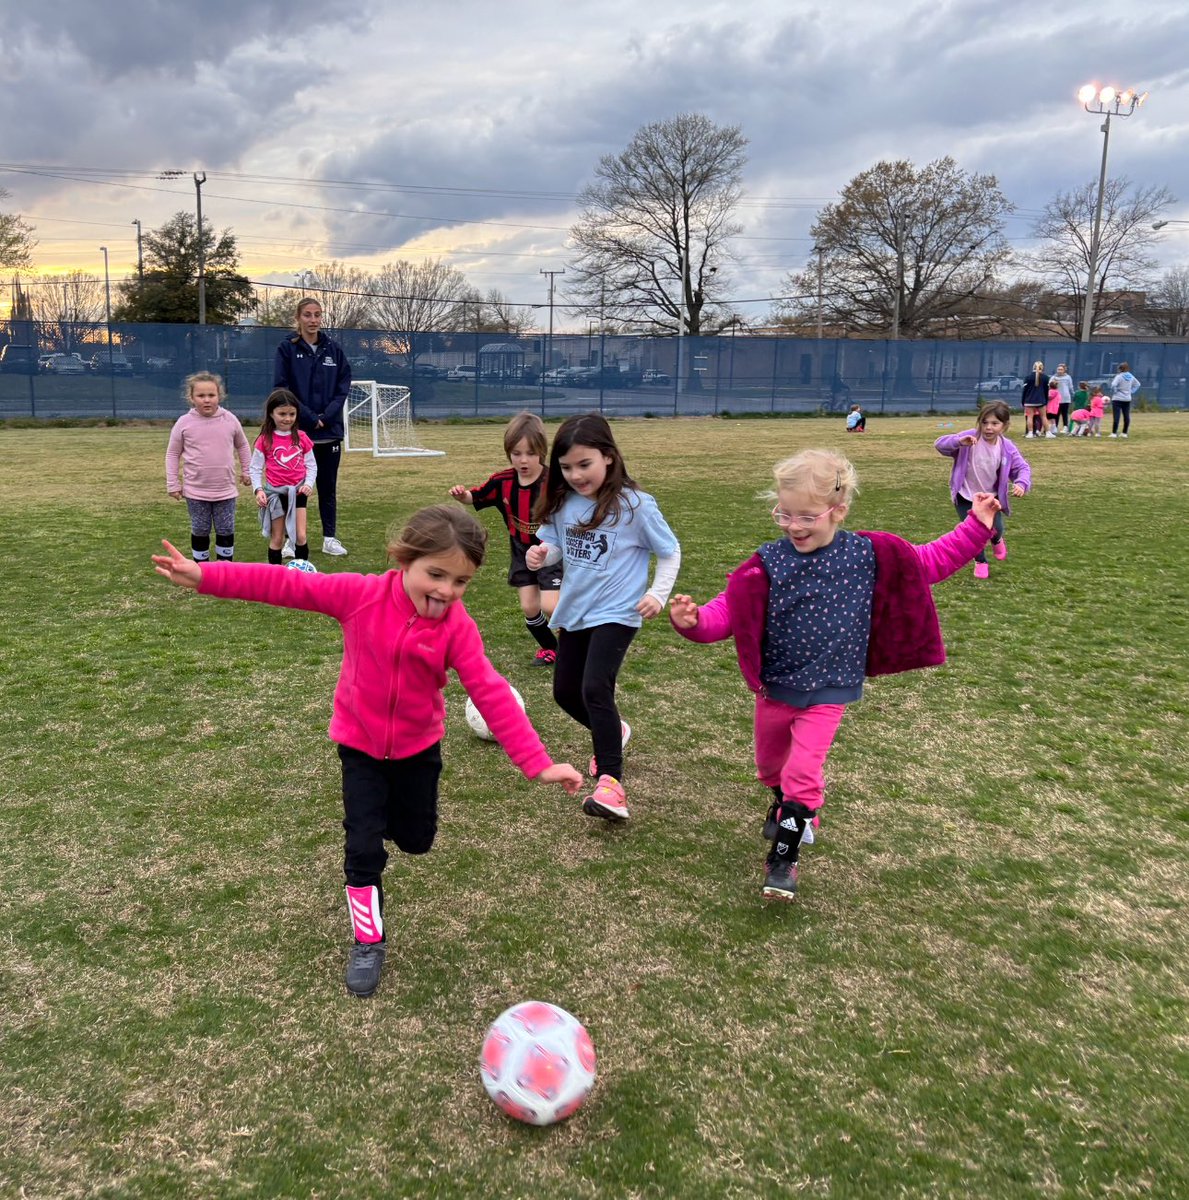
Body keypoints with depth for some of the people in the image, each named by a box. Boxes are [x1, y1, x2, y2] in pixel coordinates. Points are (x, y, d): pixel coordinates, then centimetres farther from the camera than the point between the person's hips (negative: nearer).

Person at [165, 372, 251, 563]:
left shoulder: (230, 419, -4)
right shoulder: (184, 423, -8)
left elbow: (242, 446, 13)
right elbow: (172, 454, 1)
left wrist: (246, 471, 15)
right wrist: (173, 484, -1)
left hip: (225, 490, 1)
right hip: (196, 490, -1)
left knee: (226, 530, 9)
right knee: (200, 531, 10)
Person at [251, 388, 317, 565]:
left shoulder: (301, 438, 0)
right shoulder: (265, 440, -6)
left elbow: (311, 465, 5)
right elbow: (255, 468, -3)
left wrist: (308, 483, -11)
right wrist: (258, 489, -16)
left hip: (297, 492, 1)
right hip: (275, 493, -1)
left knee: (300, 536, -1)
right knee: (277, 538, 7)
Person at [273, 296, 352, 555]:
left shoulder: (333, 349, 6)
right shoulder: (287, 349, -2)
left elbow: (343, 386, 5)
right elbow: (282, 388, -8)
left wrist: (326, 416, -9)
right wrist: (310, 418, -14)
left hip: (330, 431, 3)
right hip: (297, 430, -3)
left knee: (328, 486, 9)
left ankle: (330, 538, 17)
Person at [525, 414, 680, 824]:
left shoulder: (634, 505, -15)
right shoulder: (563, 503, -3)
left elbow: (670, 552, -4)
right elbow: (558, 548, 9)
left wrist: (658, 593, -14)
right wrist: (541, 554, -13)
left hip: (615, 614, -6)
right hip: (573, 612, 7)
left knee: (595, 689, -22)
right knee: (565, 692, 15)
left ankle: (611, 783, -17)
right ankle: (613, 731, 44)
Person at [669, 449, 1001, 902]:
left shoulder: (869, 556, -10)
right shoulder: (769, 563, -14)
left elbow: (929, 562, 2)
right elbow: (730, 610, -20)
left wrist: (976, 527, 0)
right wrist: (694, 620, -40)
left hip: (828, 691, -2)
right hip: (775, 686, 2)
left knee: (803, 772, -8)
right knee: (770, 766, 22)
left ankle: (783, 858, 11)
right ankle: (785, 806, 56)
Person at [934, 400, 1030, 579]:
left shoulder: (1007, 447, -12)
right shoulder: (970, 437, -21)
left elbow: (1022, 467, -5)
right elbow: (939, 444, -27)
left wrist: (1021, 483, -28)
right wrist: (959, 441, -47)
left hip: (991, 497, 2)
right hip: (966, 497, -2)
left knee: (996, 529, -3)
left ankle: (996, 540, 39)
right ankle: (980, 562, 25)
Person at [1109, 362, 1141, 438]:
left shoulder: (1119, 376, -12)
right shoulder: (1131, 376, 8)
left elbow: (1113, 385, -25)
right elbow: (1137, 384, 21)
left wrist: (1113, 392, -10)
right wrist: (1132, 391, 16)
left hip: (1117, 399, -6)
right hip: (1127, 399, 6)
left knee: (1116, 416, -7)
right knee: (1126, 416, 10)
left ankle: (1114, 433, -10)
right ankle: (1125, 433, 15)